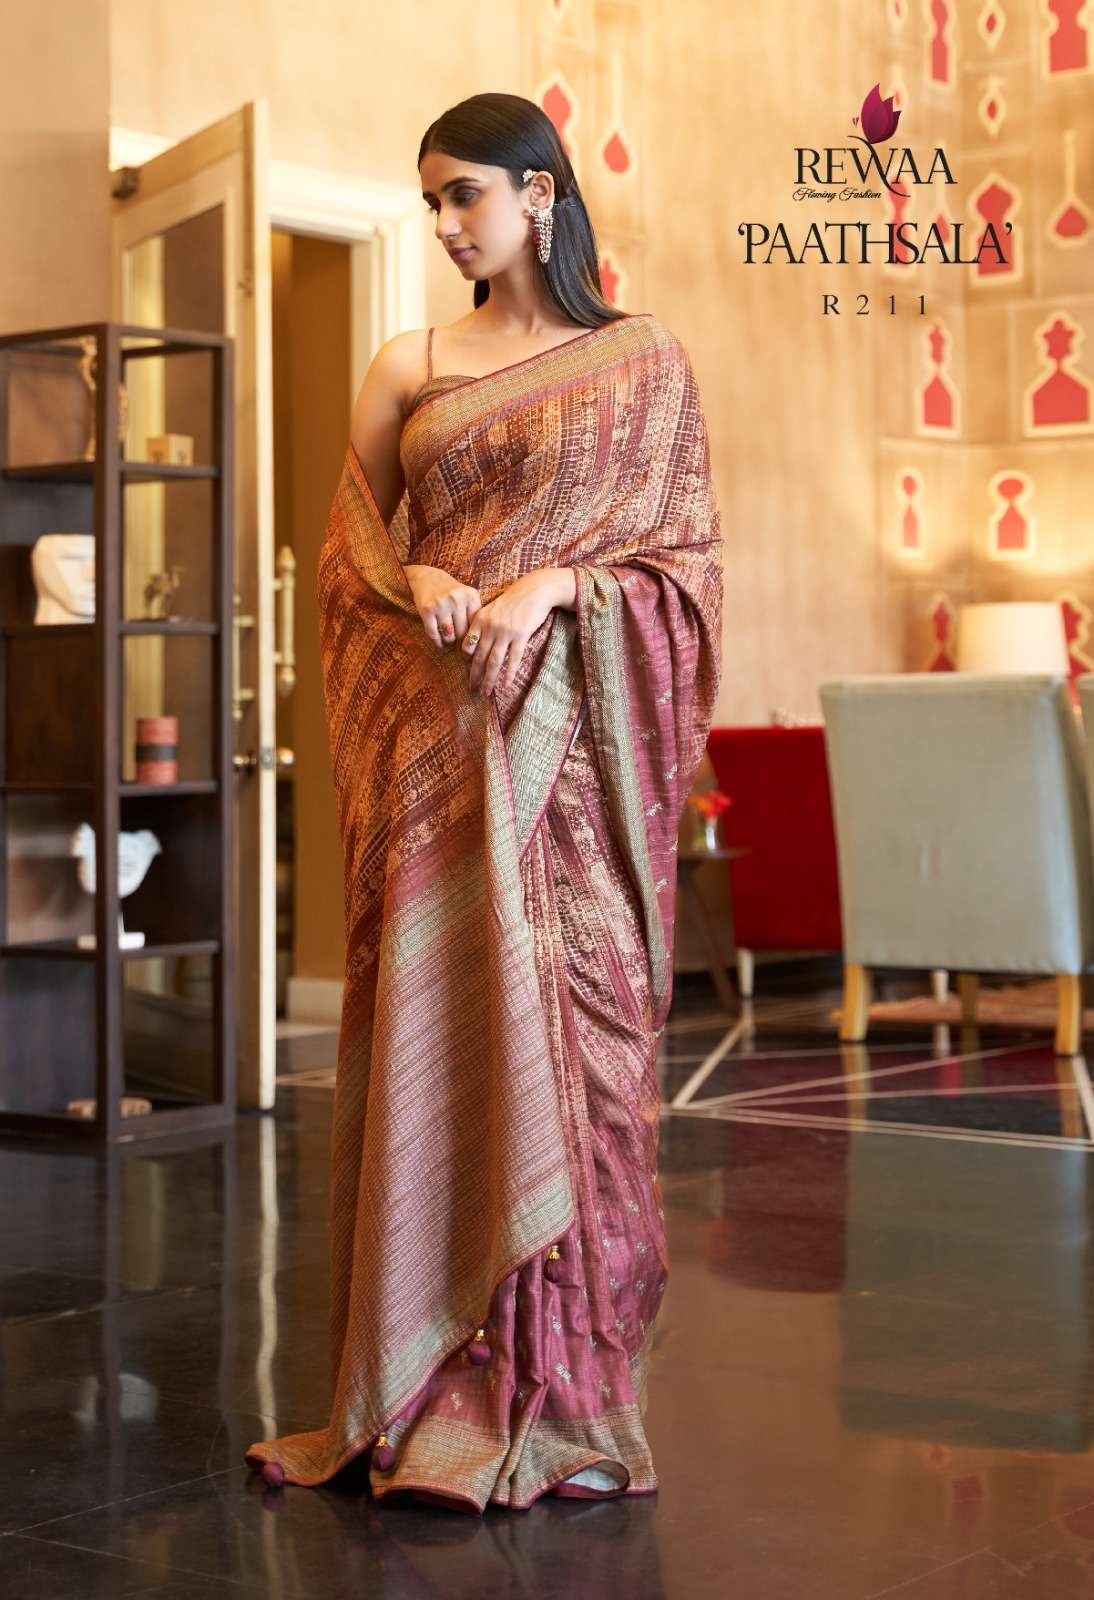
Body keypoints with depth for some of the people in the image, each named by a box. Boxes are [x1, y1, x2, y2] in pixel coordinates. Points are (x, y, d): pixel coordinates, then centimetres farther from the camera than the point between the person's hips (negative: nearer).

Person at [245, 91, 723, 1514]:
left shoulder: (643, 359, 6)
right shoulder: (407, 369, 13)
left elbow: (683, 546, 3)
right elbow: (349, 538, 12)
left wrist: (554, 584, -13)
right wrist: (415, 582, -9)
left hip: (569, 732, -2)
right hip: (434, 735, 2)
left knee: (570, 1029, -4)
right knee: (434, 1029, -1)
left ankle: (568, 1391, 4)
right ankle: (438, 1387, 6)